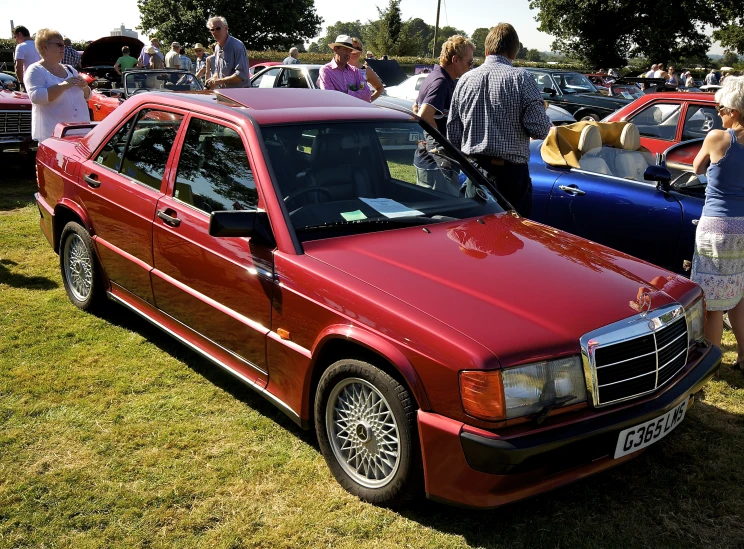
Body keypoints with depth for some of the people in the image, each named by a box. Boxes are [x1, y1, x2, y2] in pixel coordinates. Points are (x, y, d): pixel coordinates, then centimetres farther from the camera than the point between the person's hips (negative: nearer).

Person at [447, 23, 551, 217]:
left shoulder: (465, 79, 6)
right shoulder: (521, 78, -8)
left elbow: (452, 132, 8)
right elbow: (539, 129, -14)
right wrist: (545, 117, 8)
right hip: (509, 170, -4)